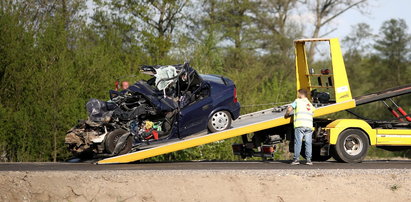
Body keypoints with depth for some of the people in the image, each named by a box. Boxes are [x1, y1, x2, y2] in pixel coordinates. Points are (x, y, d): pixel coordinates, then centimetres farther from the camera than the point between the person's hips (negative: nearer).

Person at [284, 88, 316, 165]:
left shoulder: (298, 101, 9)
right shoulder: (310, 104, 24)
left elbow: (289, 108, -1)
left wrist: (286, 115, 15)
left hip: (299, 125, -4)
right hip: (309, 125, 4)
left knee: (298, 142, -3)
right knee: (308, 143, 3)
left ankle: (296, 159, -6)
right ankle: (308, 159, -1)